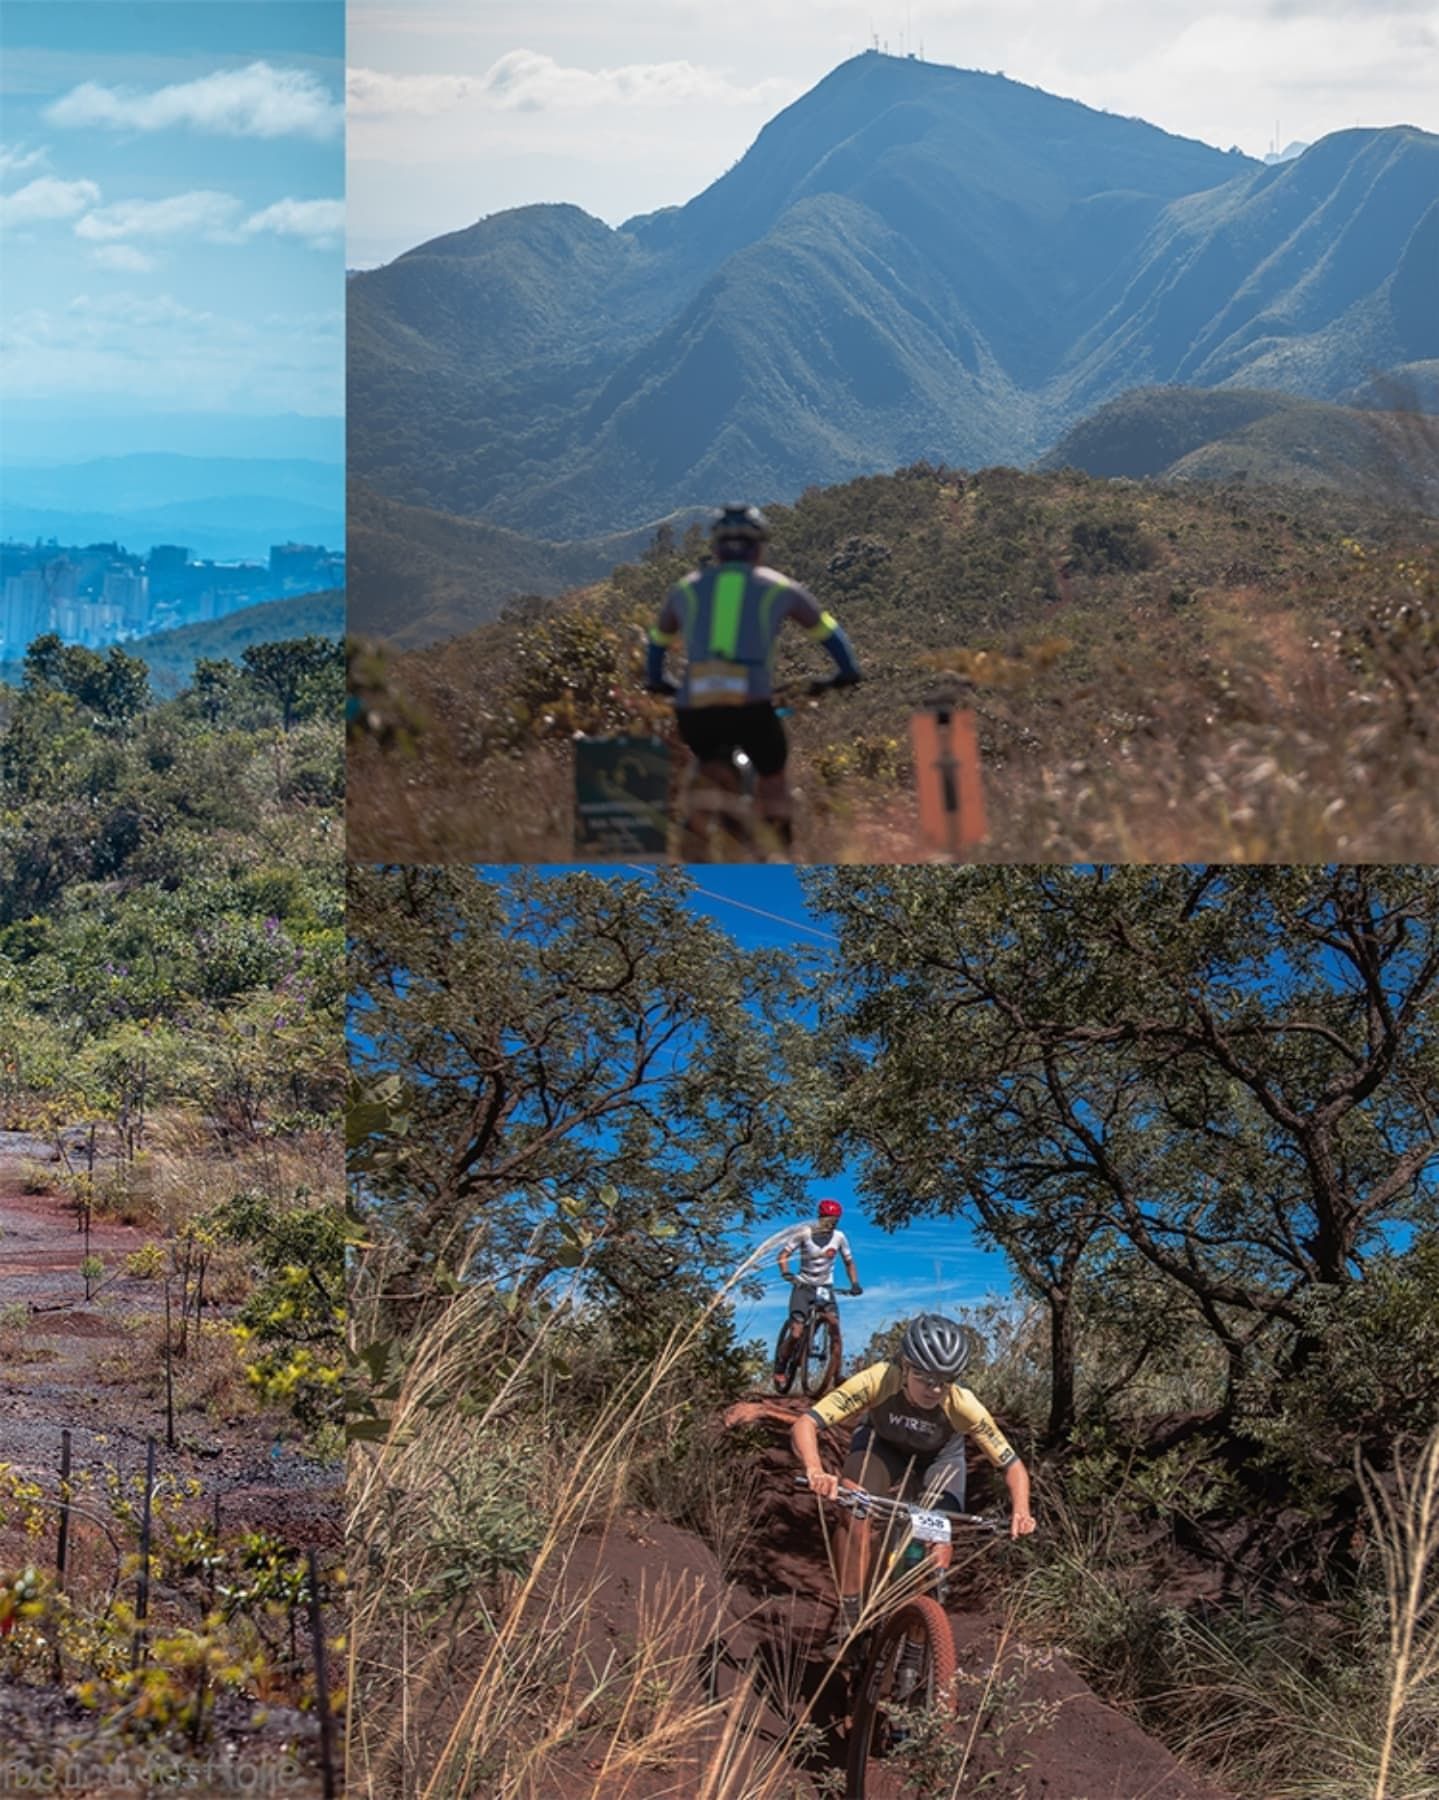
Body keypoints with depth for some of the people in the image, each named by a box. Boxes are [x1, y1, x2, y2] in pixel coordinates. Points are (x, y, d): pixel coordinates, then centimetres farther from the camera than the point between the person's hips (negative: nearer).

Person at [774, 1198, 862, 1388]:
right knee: (796, 1334, -15)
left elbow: (848, 1262, 10)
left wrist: (854, 1283, -4)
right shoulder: (805, 1233, -11)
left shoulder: (839, 1237, -4)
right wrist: (786, 1274, -25)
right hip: (803, 1287, -2)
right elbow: (784, 1254, -8)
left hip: (825, 1287, 2)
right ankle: (779, 1368, 6)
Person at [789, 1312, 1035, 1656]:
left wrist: (1020, 1512, -47)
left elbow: (1012, 1465, -27)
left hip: (938, 1459, 1)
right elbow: (804, 1425, -43)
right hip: (881, 1445, -1)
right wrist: (815, 1471, -63)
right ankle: (849, 1617, -14)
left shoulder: (962, 1406, -37)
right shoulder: (878, 1381, -40)